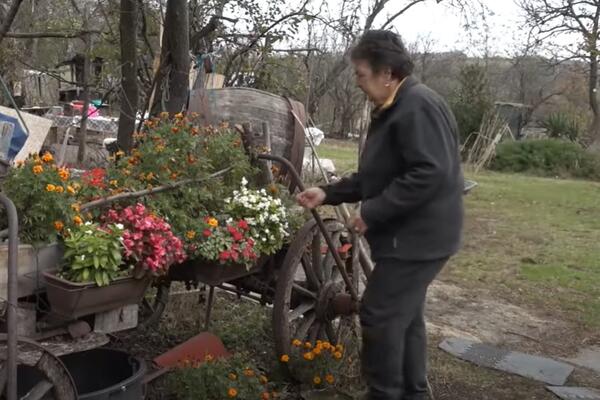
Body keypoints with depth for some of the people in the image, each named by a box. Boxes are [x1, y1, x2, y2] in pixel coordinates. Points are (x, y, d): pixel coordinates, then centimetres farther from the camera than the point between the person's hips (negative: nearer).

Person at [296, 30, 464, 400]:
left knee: (381, 316, -5)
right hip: (411, 234, 11)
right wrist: (328, 194, 11)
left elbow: (430, 174, -29)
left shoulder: (418, 107, -19)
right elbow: (376, 176, 19)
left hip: (418, 237, -11)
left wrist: (372, 213, -24)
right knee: (404, 316, 18)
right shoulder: (393, 110, 15)